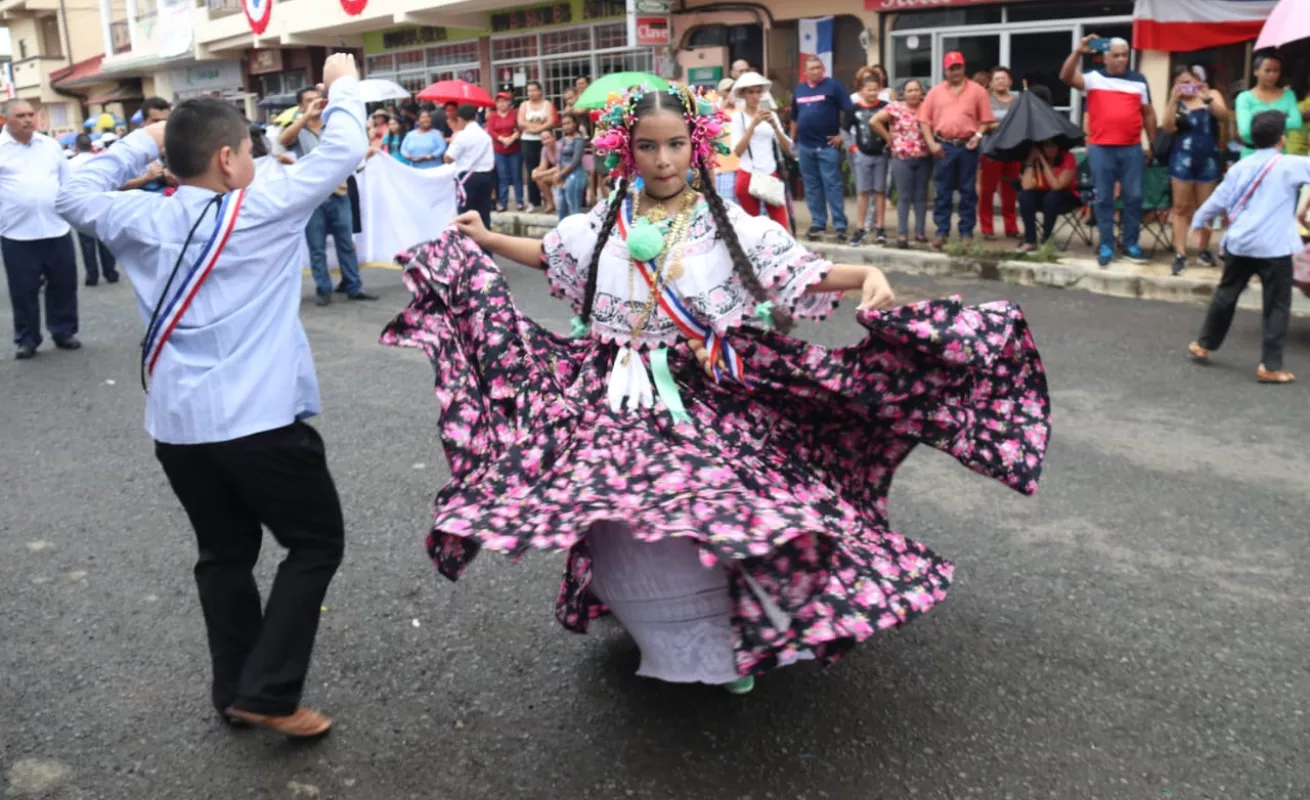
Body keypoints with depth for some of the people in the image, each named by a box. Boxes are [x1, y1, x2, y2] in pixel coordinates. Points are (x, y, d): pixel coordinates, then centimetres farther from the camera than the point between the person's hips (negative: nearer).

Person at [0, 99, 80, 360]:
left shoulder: (50, 145, 10)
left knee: (63, 284, 9)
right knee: (24, 289, 3)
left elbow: (68, 180, 14)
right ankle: (27, 339, 16)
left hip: (56, 229, 3)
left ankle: (64, 332, 23)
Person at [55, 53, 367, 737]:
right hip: (260, 421, -6)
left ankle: (233, 690, 27)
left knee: (224, 552, 19)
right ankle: (267, 694, 4)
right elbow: (343, 150, -1)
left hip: (176, 424, 6)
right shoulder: (266, 207, -6)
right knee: (315, 543, 8)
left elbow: (75, 196, 25)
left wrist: (140, 143, 27)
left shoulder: (143, 219, 7)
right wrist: (343, 84, 16)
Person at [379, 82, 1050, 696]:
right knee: (625, 532, 2)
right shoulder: (601, 226, 7)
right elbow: (547, 255, 26)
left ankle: (725, 643, 22)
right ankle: (659, 642, 29)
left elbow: (808, 275, -9)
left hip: (707, 406, -3)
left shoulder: (732, 227, -3)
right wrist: (485, 240, 22)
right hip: (623, 408, 3)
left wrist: (867, 275, -25)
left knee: (709, 529, -8)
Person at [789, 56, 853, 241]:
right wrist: (792, 141, 17)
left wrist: (842, 134, -10)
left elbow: (849, 111, -6)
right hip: (805, 146, 5)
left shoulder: (833, 86, -2)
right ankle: (817, 224, 16)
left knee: (833, 185, -6)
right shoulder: (799, 90, 14)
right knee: (811, 187, 8)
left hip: (828, 145, -5)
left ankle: (840, 226, -5)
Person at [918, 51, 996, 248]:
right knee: (943, 191, 3)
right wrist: (931, 143, -4)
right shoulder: (936, 91, 9)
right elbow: (925, 119, 6)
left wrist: (978, 135, -12)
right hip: (943, 146, 1)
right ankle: (941, 232, 8)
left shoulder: (977, 90, 5)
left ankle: (966, 232, 9)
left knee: (968, 191, 3)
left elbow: (986, 119, 4)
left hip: (968, 147, -1)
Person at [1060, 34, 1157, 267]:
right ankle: (1106, 246, 11)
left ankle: (1131, 244, 15)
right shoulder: (1094, 78, 4)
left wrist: (1152, 144, 12)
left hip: (1132, 149, 2)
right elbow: (1066, 76, -12)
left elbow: (1148, 113, 14)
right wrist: (1079, 51, -23)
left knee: (1134, 197, 4)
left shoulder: (1138, 80, 10)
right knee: (1104, 198, 3)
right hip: (1100, 149, -2)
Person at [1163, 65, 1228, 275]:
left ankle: (1204, 249, 20)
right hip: (1182, 159, -1)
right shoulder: (1177, 103, 3)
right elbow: (1167, 127, -11)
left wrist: (1206, 99, -22)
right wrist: (1173, 100, -19)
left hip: (1208, 160, 1)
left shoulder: (1212, 95, 6)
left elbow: (1224, 117, -9)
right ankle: (1180, 253, -1)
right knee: (1181, 207, -1)